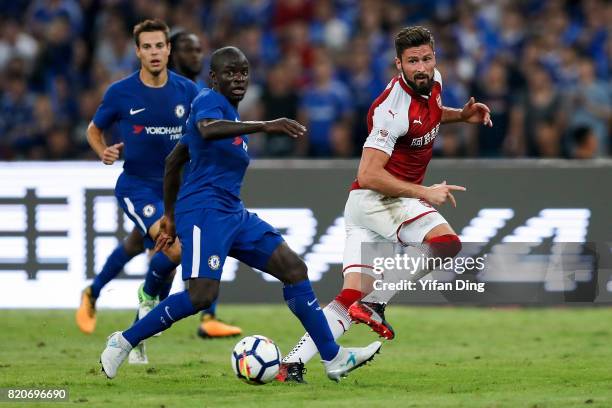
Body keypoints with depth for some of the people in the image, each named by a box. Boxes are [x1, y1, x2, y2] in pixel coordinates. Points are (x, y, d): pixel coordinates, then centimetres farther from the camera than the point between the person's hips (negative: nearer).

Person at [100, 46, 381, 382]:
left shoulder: (231, 115, 22)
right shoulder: (208, 101, -6)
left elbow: (173, 161, 29)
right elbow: (207, 129, -34)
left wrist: (170, 216, 31)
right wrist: (264, 126, -41)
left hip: (233, 215, 10)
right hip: (204, 211, -10)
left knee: (294, 268, 4)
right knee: (202, 295, -23)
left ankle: (334, 358, 6)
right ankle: (123, 342, -8)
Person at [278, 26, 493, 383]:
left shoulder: (433, 82, 6)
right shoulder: (393, 108, -22)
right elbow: (369, 174, -24)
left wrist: (462, 115, 12)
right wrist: (425, 192, -22)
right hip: (375, 198, -9)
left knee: (351, 296, 3)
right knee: (447, 243, -26)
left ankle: (293, 364, 0)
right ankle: (374, 303, -17)